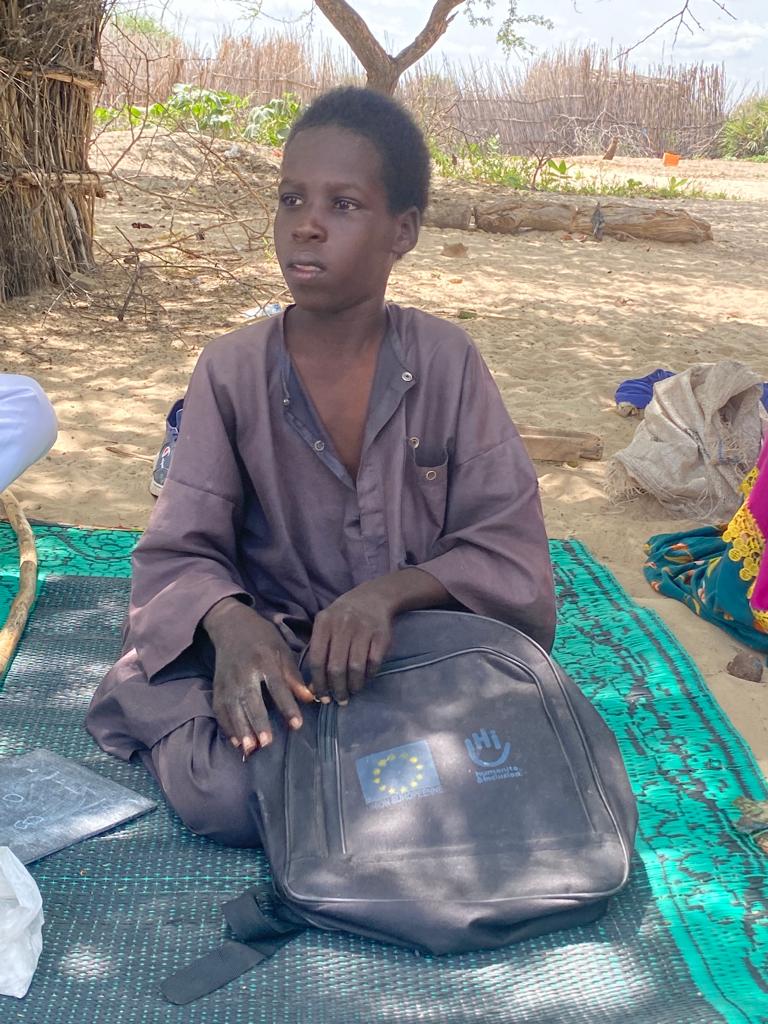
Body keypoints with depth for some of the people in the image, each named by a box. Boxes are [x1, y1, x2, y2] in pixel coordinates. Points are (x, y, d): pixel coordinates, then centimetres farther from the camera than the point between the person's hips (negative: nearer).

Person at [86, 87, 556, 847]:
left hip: (426, 649, 2)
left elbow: (511, 550, -9)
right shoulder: (230, 372, -7)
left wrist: (389, 593, -28)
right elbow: (178, 556, -8)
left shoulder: (446, 362, -7)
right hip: (272, 651, -1)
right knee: (222, 794, -28)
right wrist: (232, 623, -31)